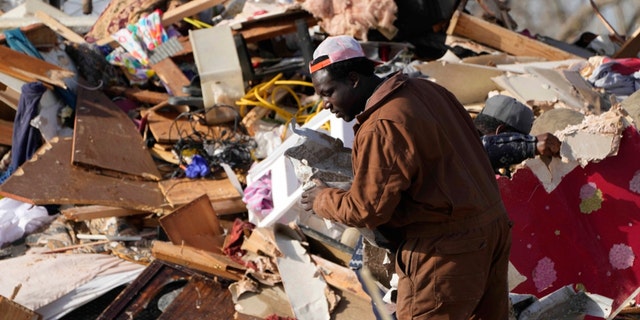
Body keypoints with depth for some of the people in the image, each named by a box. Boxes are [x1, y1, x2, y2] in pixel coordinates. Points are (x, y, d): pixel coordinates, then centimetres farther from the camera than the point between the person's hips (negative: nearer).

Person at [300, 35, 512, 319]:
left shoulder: (382, 129, -22)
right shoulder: (427, 90, 6)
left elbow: (367, 209, -19)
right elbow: (471, 144, 15)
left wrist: (323, 200, 0)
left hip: (447, 247, -9)